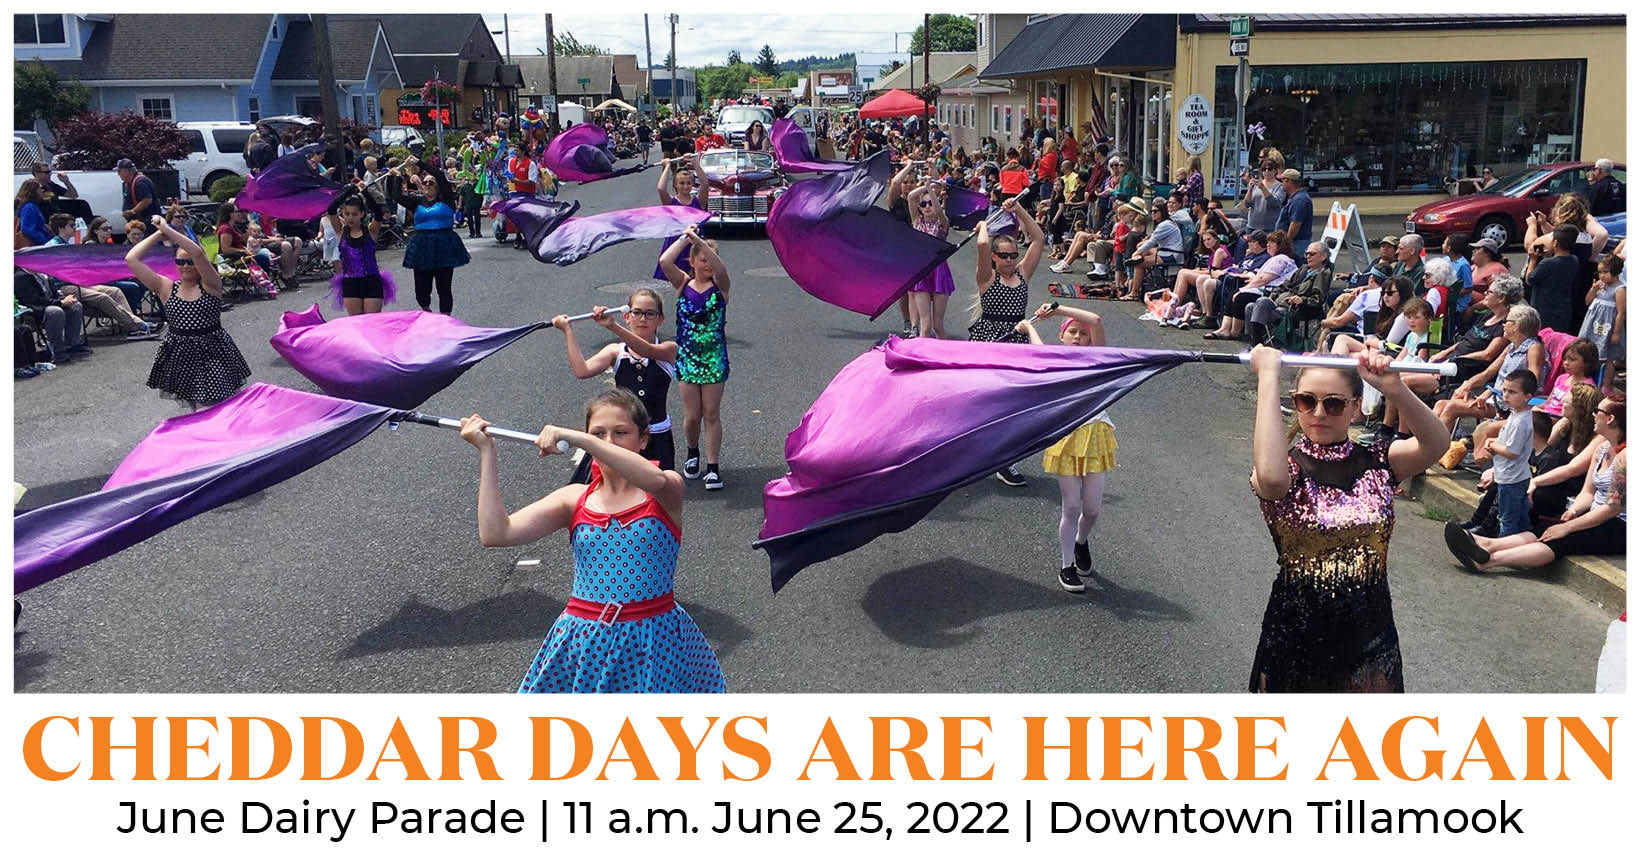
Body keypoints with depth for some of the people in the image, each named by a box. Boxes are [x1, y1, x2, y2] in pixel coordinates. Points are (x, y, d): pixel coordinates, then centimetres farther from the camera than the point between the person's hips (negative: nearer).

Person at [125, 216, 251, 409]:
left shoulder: (210, 285, -5)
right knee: (198, 409, 11)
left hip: (211, 354, -3)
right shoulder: (167, 288, 4)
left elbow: (197, 253, -23)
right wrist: (158, 233, -1)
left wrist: (167, 229, -17)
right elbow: (131, 259, -1)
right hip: (180, 355, 3)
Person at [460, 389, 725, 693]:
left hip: (651, 644, -2)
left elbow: (656, 479, -33)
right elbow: (496, 534, -8)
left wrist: (574, 438, -33)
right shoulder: (574, 500, 3)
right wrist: (487, 452, -8)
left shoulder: (665, 493, -6)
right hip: (584, 644, 3)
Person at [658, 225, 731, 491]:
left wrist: (699, 240, -31)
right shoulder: (683, 284, 3)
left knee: (712, 413, 1)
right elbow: (665, 262, -14)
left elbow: (721, 269, -25)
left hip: (714, 357, -1)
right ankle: (692, 453, 31)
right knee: (692, 415, 4)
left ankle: (713, 467, 7)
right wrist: (685, 238, -12)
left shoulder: (720, 286, -2)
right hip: (686, 356, 1)